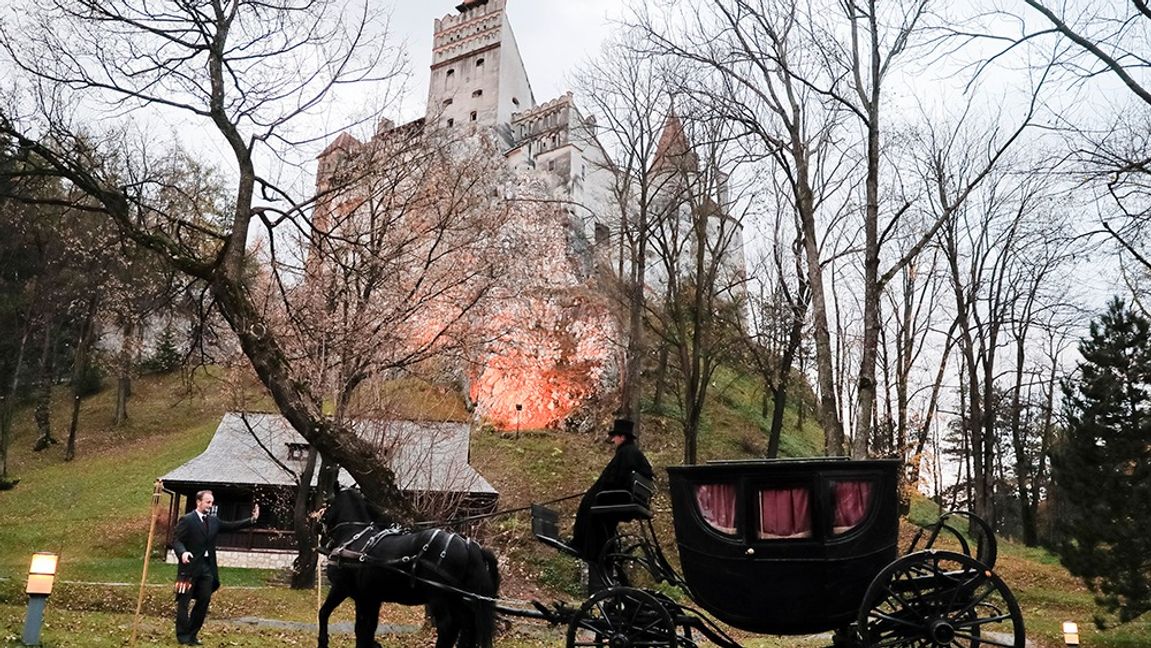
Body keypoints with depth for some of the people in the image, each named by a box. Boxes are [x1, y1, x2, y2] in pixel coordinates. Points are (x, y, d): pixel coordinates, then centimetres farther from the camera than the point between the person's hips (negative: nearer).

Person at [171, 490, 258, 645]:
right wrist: (182, 552, -32)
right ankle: (182, 635, 14)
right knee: (184, 602, 3)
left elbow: (231, 526, 15)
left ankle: (192, 634, 20)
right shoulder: (187, 520, -8)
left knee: (204, 601, 8)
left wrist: (251, 520, 5)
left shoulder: (214, 521, 12)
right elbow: (176, 540, -13)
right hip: (190, 566, -7)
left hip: (207, 568, 7)